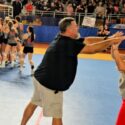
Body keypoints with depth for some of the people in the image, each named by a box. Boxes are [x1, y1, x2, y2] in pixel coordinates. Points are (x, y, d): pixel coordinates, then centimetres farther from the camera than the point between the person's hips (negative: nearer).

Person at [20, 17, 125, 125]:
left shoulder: (63, 39, 3)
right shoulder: (67, 43, -25)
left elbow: (86, 40, 0)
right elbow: (92, 49, -26)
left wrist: (107, 38, -6)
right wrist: (112, 41, -18)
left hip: (41, 79, 10)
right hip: (50, 84, -10)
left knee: (33, 104, 25)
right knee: (57, 116, 3)